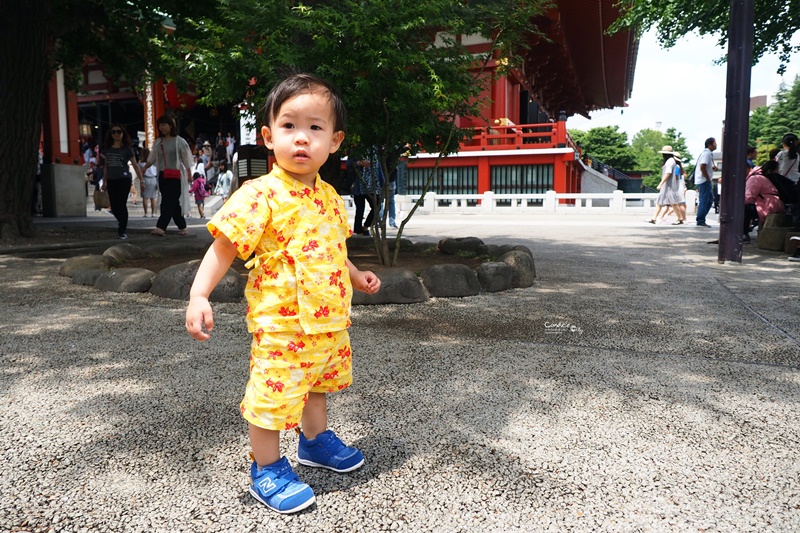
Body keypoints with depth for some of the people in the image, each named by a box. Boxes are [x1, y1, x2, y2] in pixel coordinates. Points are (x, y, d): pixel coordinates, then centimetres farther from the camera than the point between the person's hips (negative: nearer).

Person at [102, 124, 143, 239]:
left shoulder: (127, 149, -1)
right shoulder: (108, 149, 11)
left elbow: (135, 165, -4)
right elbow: (106, 166, 17)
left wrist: (141, 180, -10)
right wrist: (104, 181, 16)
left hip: (124, 179, -4)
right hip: (111, 181, 4)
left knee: (122, 205, -7)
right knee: (114, 206, 5)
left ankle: (122, 231, 0)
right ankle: (122, 223, 31)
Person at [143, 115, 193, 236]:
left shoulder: (179, 141, -1)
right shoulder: (158, 142, 13)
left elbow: (186, 159, -1)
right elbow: (152, 158, 15)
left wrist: (189, 174, -5)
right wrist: (144, 168, 5)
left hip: (175, 175, -5)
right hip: (163, 175, 5)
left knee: (168, 202, -12)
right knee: (173, 203, 6)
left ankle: (161, 227, -19)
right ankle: (182, 227, 14)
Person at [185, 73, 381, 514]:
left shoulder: (328, 196, 6)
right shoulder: (260, 194, -16)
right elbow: (223, 247, -17)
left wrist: (354, 276, 23)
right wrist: (199, 295, -26)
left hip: (327, 320, 8)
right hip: (281, 323, -8)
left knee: (318, 381, 25)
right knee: (274, 395, 2)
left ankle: (315, 441, 49)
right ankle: (267, 471, 25)